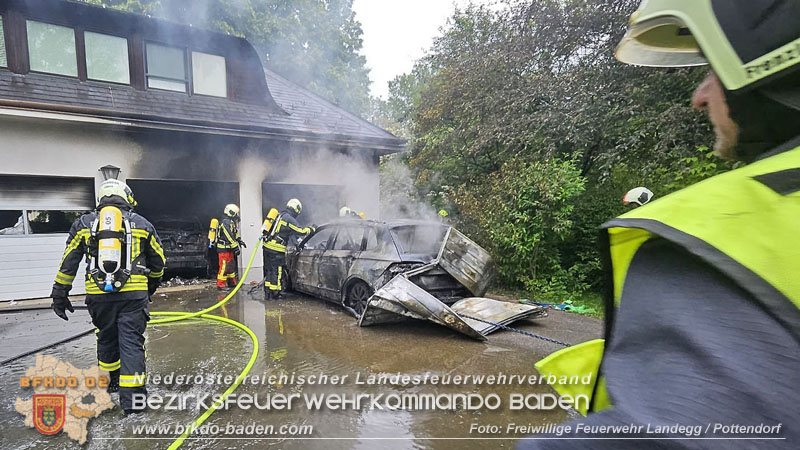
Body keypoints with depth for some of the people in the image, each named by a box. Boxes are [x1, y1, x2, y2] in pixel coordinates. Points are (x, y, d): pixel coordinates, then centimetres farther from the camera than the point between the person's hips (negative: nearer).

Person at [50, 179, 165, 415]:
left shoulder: (83, 223, 11)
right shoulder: (142, 224, 9)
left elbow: (68, 262, 11)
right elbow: (158, 261, 16)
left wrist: (59, 294, 18)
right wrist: (152, 285, 32)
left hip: (98, 294, 2)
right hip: (134, 293, -2)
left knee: (107, 337, 22)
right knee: (131, 341, 1)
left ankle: (114, 379, 40)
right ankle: (131, 397, -1)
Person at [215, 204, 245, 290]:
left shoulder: (231, 222, 14)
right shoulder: (225, 222, -19)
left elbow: (235, 233, 23)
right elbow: (230, 237, -23)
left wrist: (240, 241, 16)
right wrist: (235, 247, -23)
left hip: (229, 248, 10)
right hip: (223, 248, -10)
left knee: (231, 265, 17)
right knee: (224, 266, -7)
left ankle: (232, 282, 27)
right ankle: (221, 284, -2)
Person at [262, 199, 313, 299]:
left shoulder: (280, 215, 18)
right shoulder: (289, 219, -10)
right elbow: (301, 231, -11)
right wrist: (311, 229, 6)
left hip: (267, 246, 9)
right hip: (276, 250, -9)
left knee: (269, 270, 16)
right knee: (276, 271, -1)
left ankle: (267, 292, 24)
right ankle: (274, 294, 5)